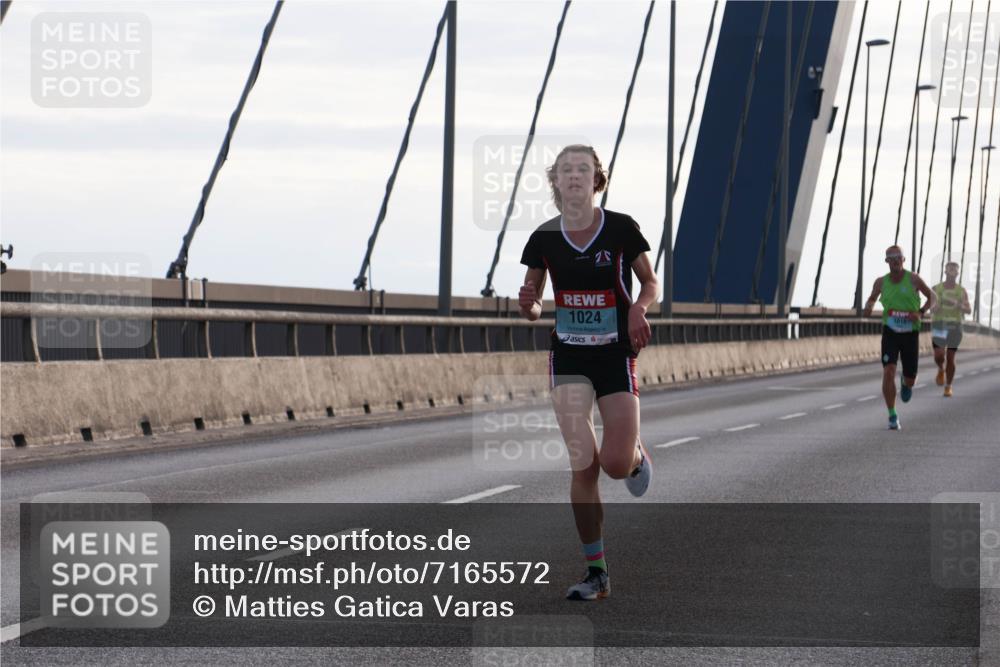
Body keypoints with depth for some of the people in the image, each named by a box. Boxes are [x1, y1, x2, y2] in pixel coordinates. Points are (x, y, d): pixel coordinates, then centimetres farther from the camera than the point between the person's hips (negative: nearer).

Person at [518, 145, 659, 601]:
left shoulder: (621, 229, -7)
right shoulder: (544, 238, -1)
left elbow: (651, 283, 3)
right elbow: (532, 308, 8)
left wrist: (638, 307, -18)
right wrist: (528, 306, -15)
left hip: (616, 356, -1)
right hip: (568, 359, 1)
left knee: (616, 465, -9)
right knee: (583, 466, -6)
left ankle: (637, 454, 31)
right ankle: (596, 573, 1)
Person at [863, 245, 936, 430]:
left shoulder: (913, 279, -9)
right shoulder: (881, 281, -1)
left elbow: (933, 298, 0)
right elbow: (872, 298, 18)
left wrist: (920, 312, -19)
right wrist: (868, 307, -7)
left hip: (911, 333, 0)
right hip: (890, 332, 0)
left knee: (910, 379, 5)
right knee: (888, 372, -20)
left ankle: (906, 383, 47)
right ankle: (893, 417, -11)